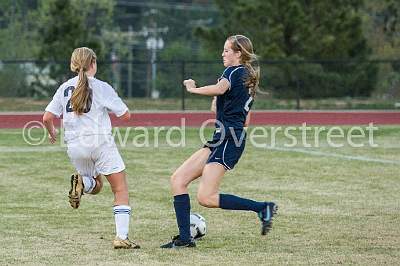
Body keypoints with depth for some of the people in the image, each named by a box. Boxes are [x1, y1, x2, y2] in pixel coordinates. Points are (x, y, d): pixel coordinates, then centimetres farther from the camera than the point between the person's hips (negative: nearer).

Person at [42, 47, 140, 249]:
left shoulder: (65, 88, 8)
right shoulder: (101, 87, -4)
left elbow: (47, 118, 5)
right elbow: (126, 115, 0)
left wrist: (52, 133, 26)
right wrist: (111, 105, 19)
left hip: (74, 146, 5)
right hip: (100, 141, -5)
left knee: (96, 186, 26)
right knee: (121, 190, 3)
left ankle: (82, 183, -10)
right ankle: (121, 237, -9)